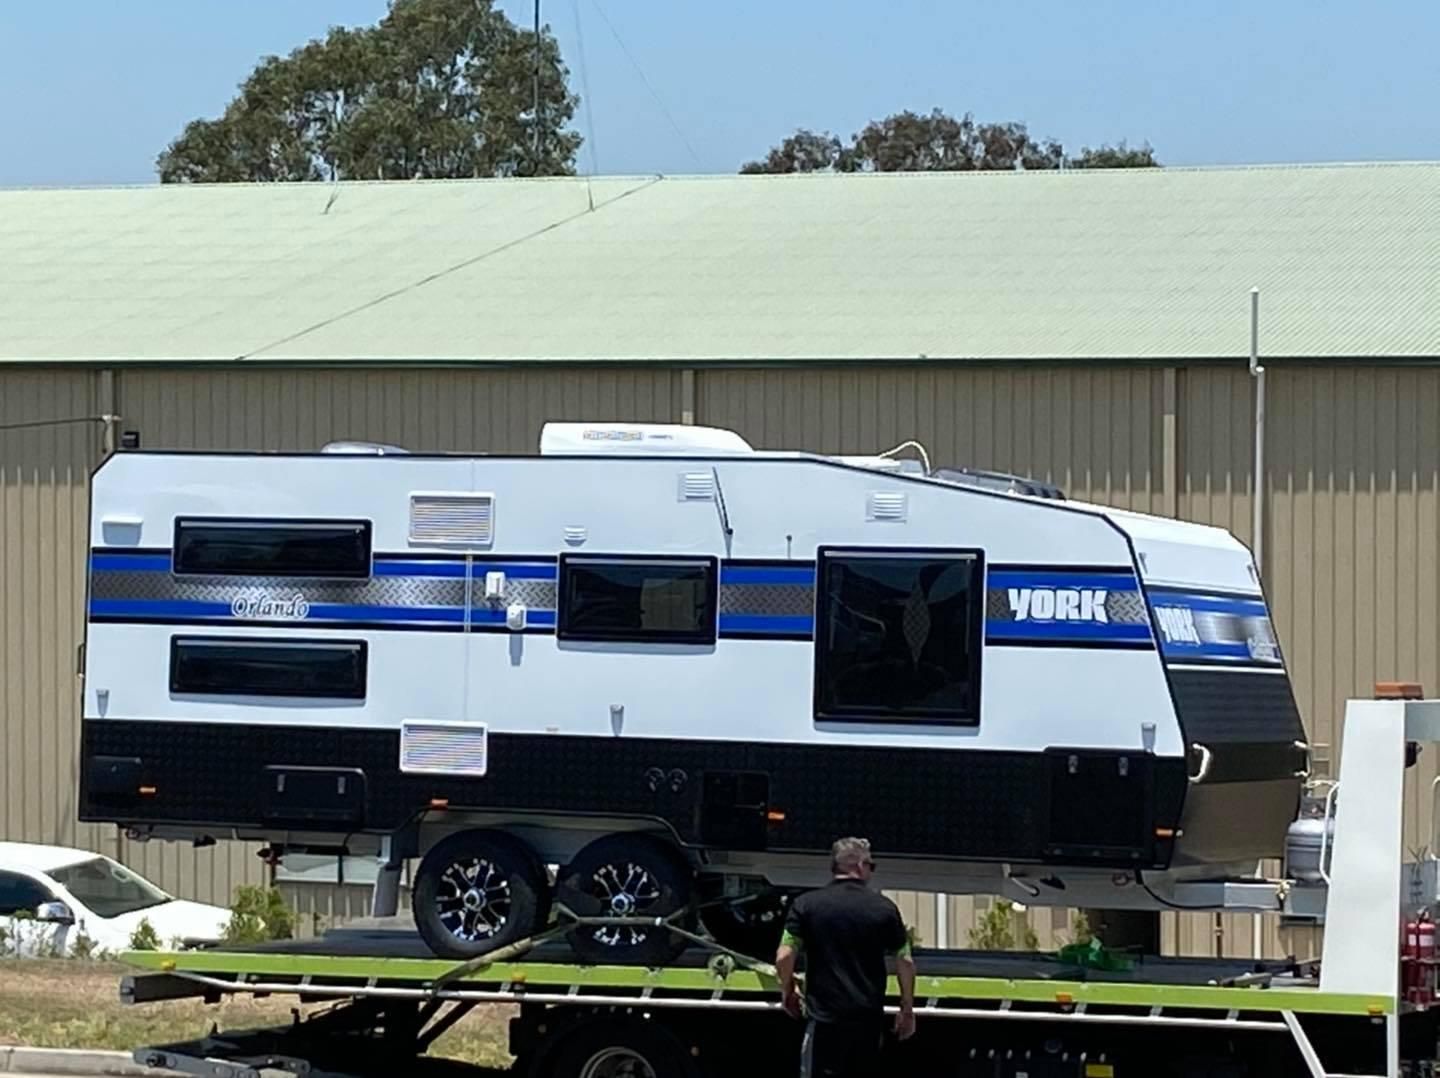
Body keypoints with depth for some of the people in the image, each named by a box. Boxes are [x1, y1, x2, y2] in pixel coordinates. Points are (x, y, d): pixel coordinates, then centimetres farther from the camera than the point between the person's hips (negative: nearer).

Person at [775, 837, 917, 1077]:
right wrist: (907, 1009, 15)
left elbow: (784, 957, -6)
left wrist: (788, 992, 13)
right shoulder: (884, 908, 3)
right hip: (869, 1018, 2)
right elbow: (905, 962, 4)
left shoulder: (806, 904, -1)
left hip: (824, 1015, -2)